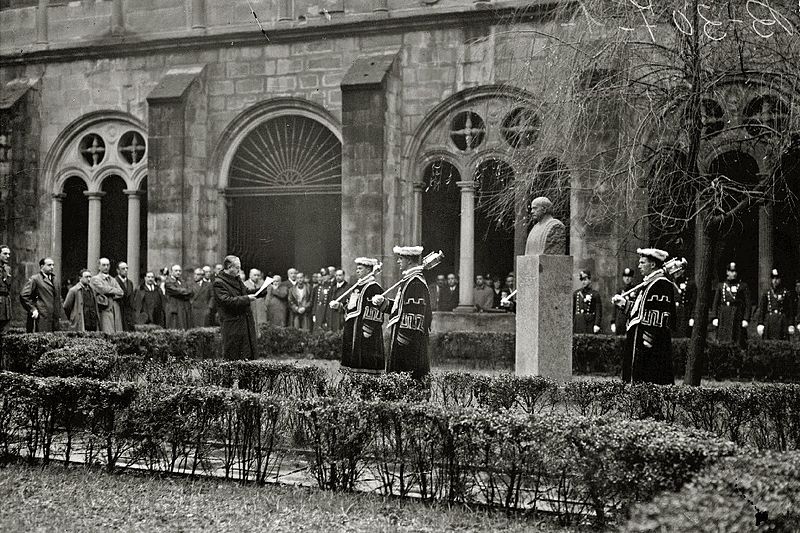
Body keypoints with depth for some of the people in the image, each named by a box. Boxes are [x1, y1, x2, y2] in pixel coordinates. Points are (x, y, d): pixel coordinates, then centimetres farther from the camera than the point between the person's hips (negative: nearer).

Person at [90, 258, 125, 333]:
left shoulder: (113, 280, 22)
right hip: (105, 310, -6)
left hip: (116, 310, 6)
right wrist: (116, 291, 2)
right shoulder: (95, 279, 4)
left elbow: (121, 293, 10)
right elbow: (104, 289, -12)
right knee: (108, 335, -14)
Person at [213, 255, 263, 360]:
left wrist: (263, 289, 12)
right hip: (232, 327, -8)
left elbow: (246, 291, 27)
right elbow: (227, 301, -23)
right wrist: (246, 299, -22)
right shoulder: (219, 283, -13)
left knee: (250, 357, 8)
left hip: (246, 322, 9)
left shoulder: (237, 279, 14)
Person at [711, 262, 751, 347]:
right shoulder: (721, 286, 13)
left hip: (737, 317, -2)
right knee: (723, 343, -1)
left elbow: (747, 304, 2)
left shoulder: (743, 286, 7)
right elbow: (715, 303, 11)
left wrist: (746, 319, -7)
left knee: (738, 343, -5)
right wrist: (714, 317, 0)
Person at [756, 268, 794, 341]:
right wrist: (760, 324, -1)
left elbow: (790, 310, 5)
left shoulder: (786, 293, 7)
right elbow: (761, 310, 8)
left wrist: (790, 325, -1)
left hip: (782, 322, -1)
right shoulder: (766, 294, 9)